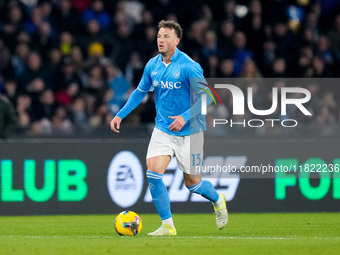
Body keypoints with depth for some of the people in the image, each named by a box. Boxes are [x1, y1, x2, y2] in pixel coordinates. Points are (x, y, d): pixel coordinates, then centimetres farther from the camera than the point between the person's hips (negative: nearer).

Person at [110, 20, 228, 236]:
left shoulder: (189, 67, -17)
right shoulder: (152, 65, 1)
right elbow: (140, 92, 16)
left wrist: (185, 117, -29)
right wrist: (120, 115, 11)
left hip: (189, 132, -4)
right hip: (163, 130, 4)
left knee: (192, 183, 5)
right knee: (153, 172, -16)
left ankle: (218, 200, 40)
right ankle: (167, 226, -6)